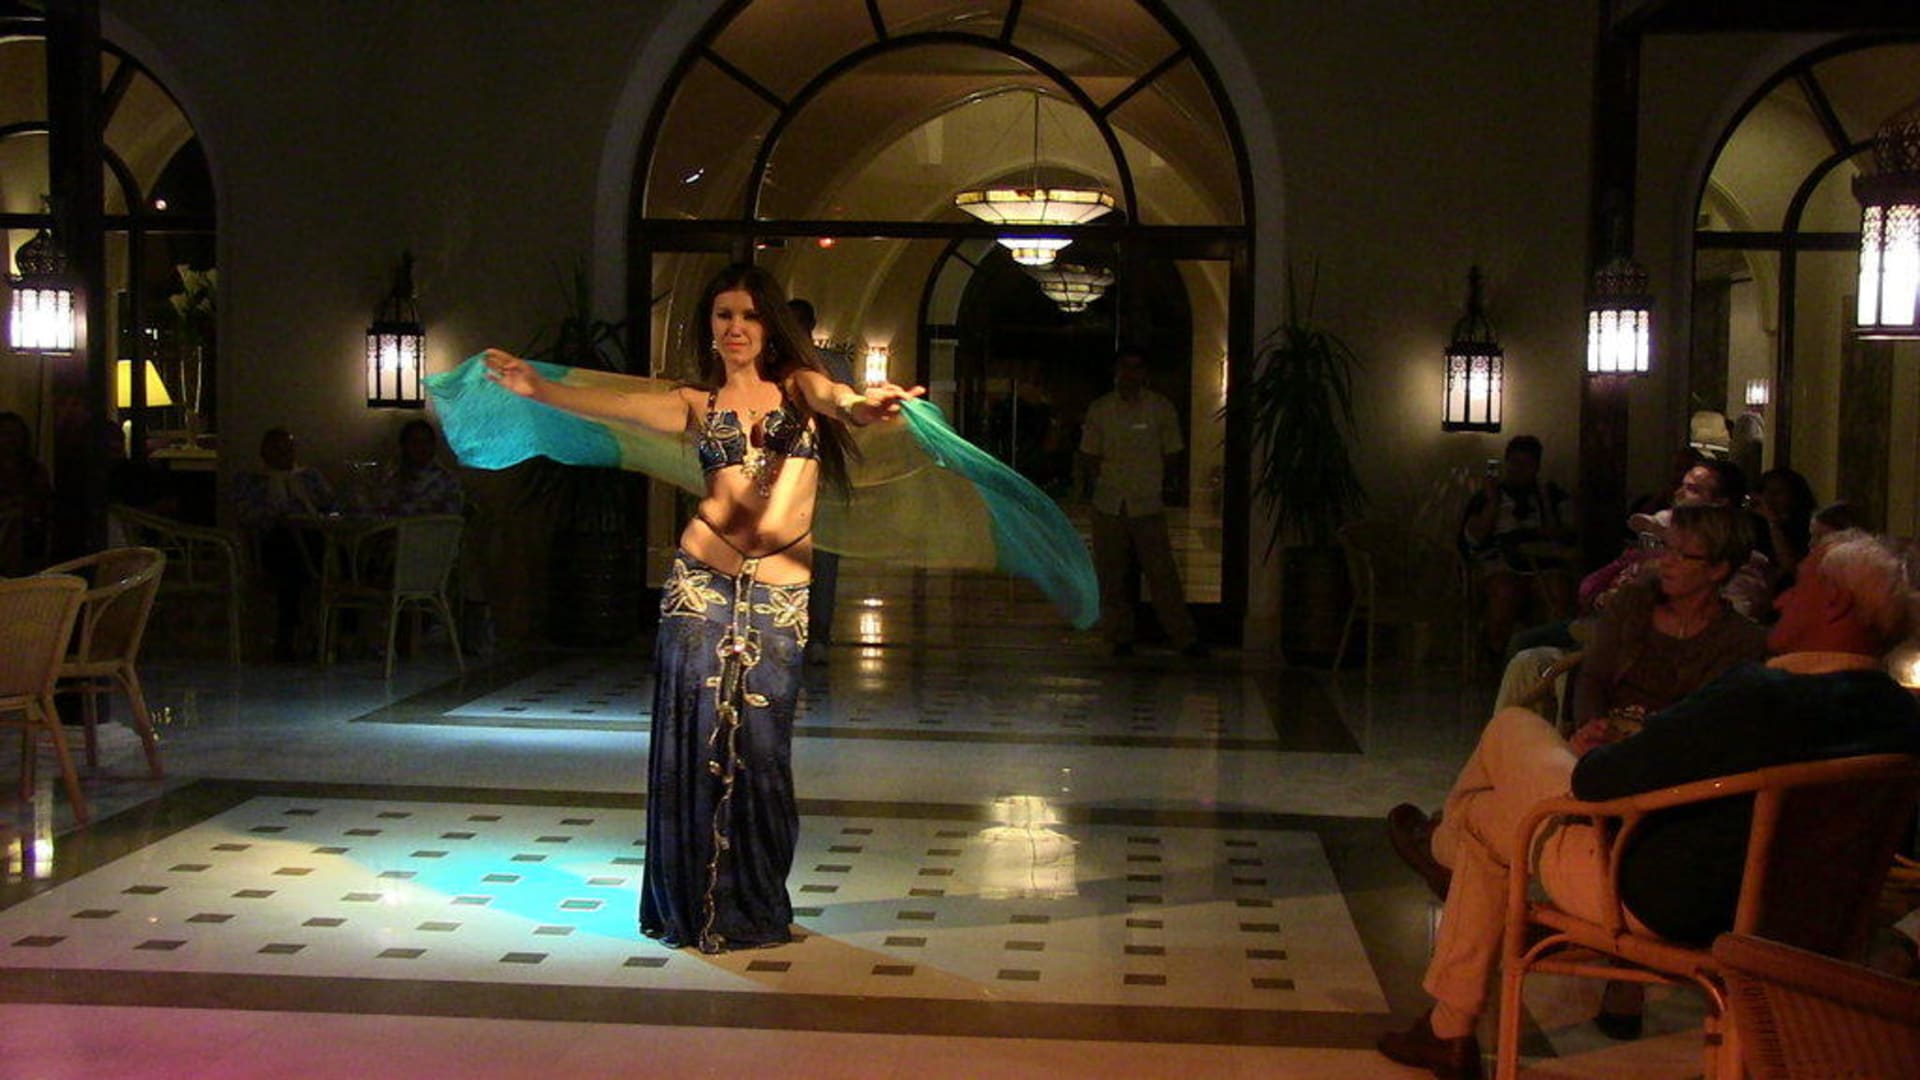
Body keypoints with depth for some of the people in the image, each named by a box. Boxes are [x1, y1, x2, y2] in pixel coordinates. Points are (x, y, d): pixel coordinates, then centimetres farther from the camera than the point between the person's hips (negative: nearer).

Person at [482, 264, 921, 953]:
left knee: (761, 747, 1)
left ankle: (753, 908, 16)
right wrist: (536, 387, -23)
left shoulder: (799, 385, 8)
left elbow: (835, 396, -16)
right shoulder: (698, 404, 10)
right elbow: (610, 406, -6)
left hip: (781, 591, -1)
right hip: (703, 579, 1)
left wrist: (860, 404, -40)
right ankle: (693, 905, 12)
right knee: (696, 736, -1)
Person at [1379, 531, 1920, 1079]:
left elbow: (1593, 783, -28)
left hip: (1651, 901, -9)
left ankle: (1443, 843, 47)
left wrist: (1589, 751, -3)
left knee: (1509, 728, 12)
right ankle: (1449, 1033, 43)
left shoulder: (1760, 695, -34)